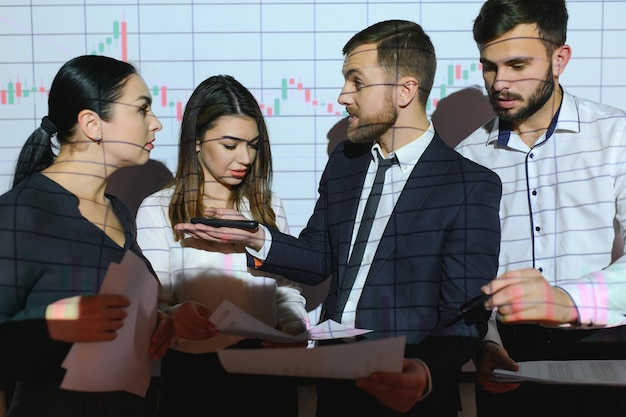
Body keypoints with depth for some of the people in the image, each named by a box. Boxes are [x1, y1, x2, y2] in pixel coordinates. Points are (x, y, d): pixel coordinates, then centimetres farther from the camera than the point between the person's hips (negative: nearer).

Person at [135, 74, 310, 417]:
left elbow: (287, 289, 10)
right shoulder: (158, 210, -4)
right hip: (191, 373, -3)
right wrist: (176, 317, -30)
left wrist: (293, 330, -10)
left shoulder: (268, 205, 9)